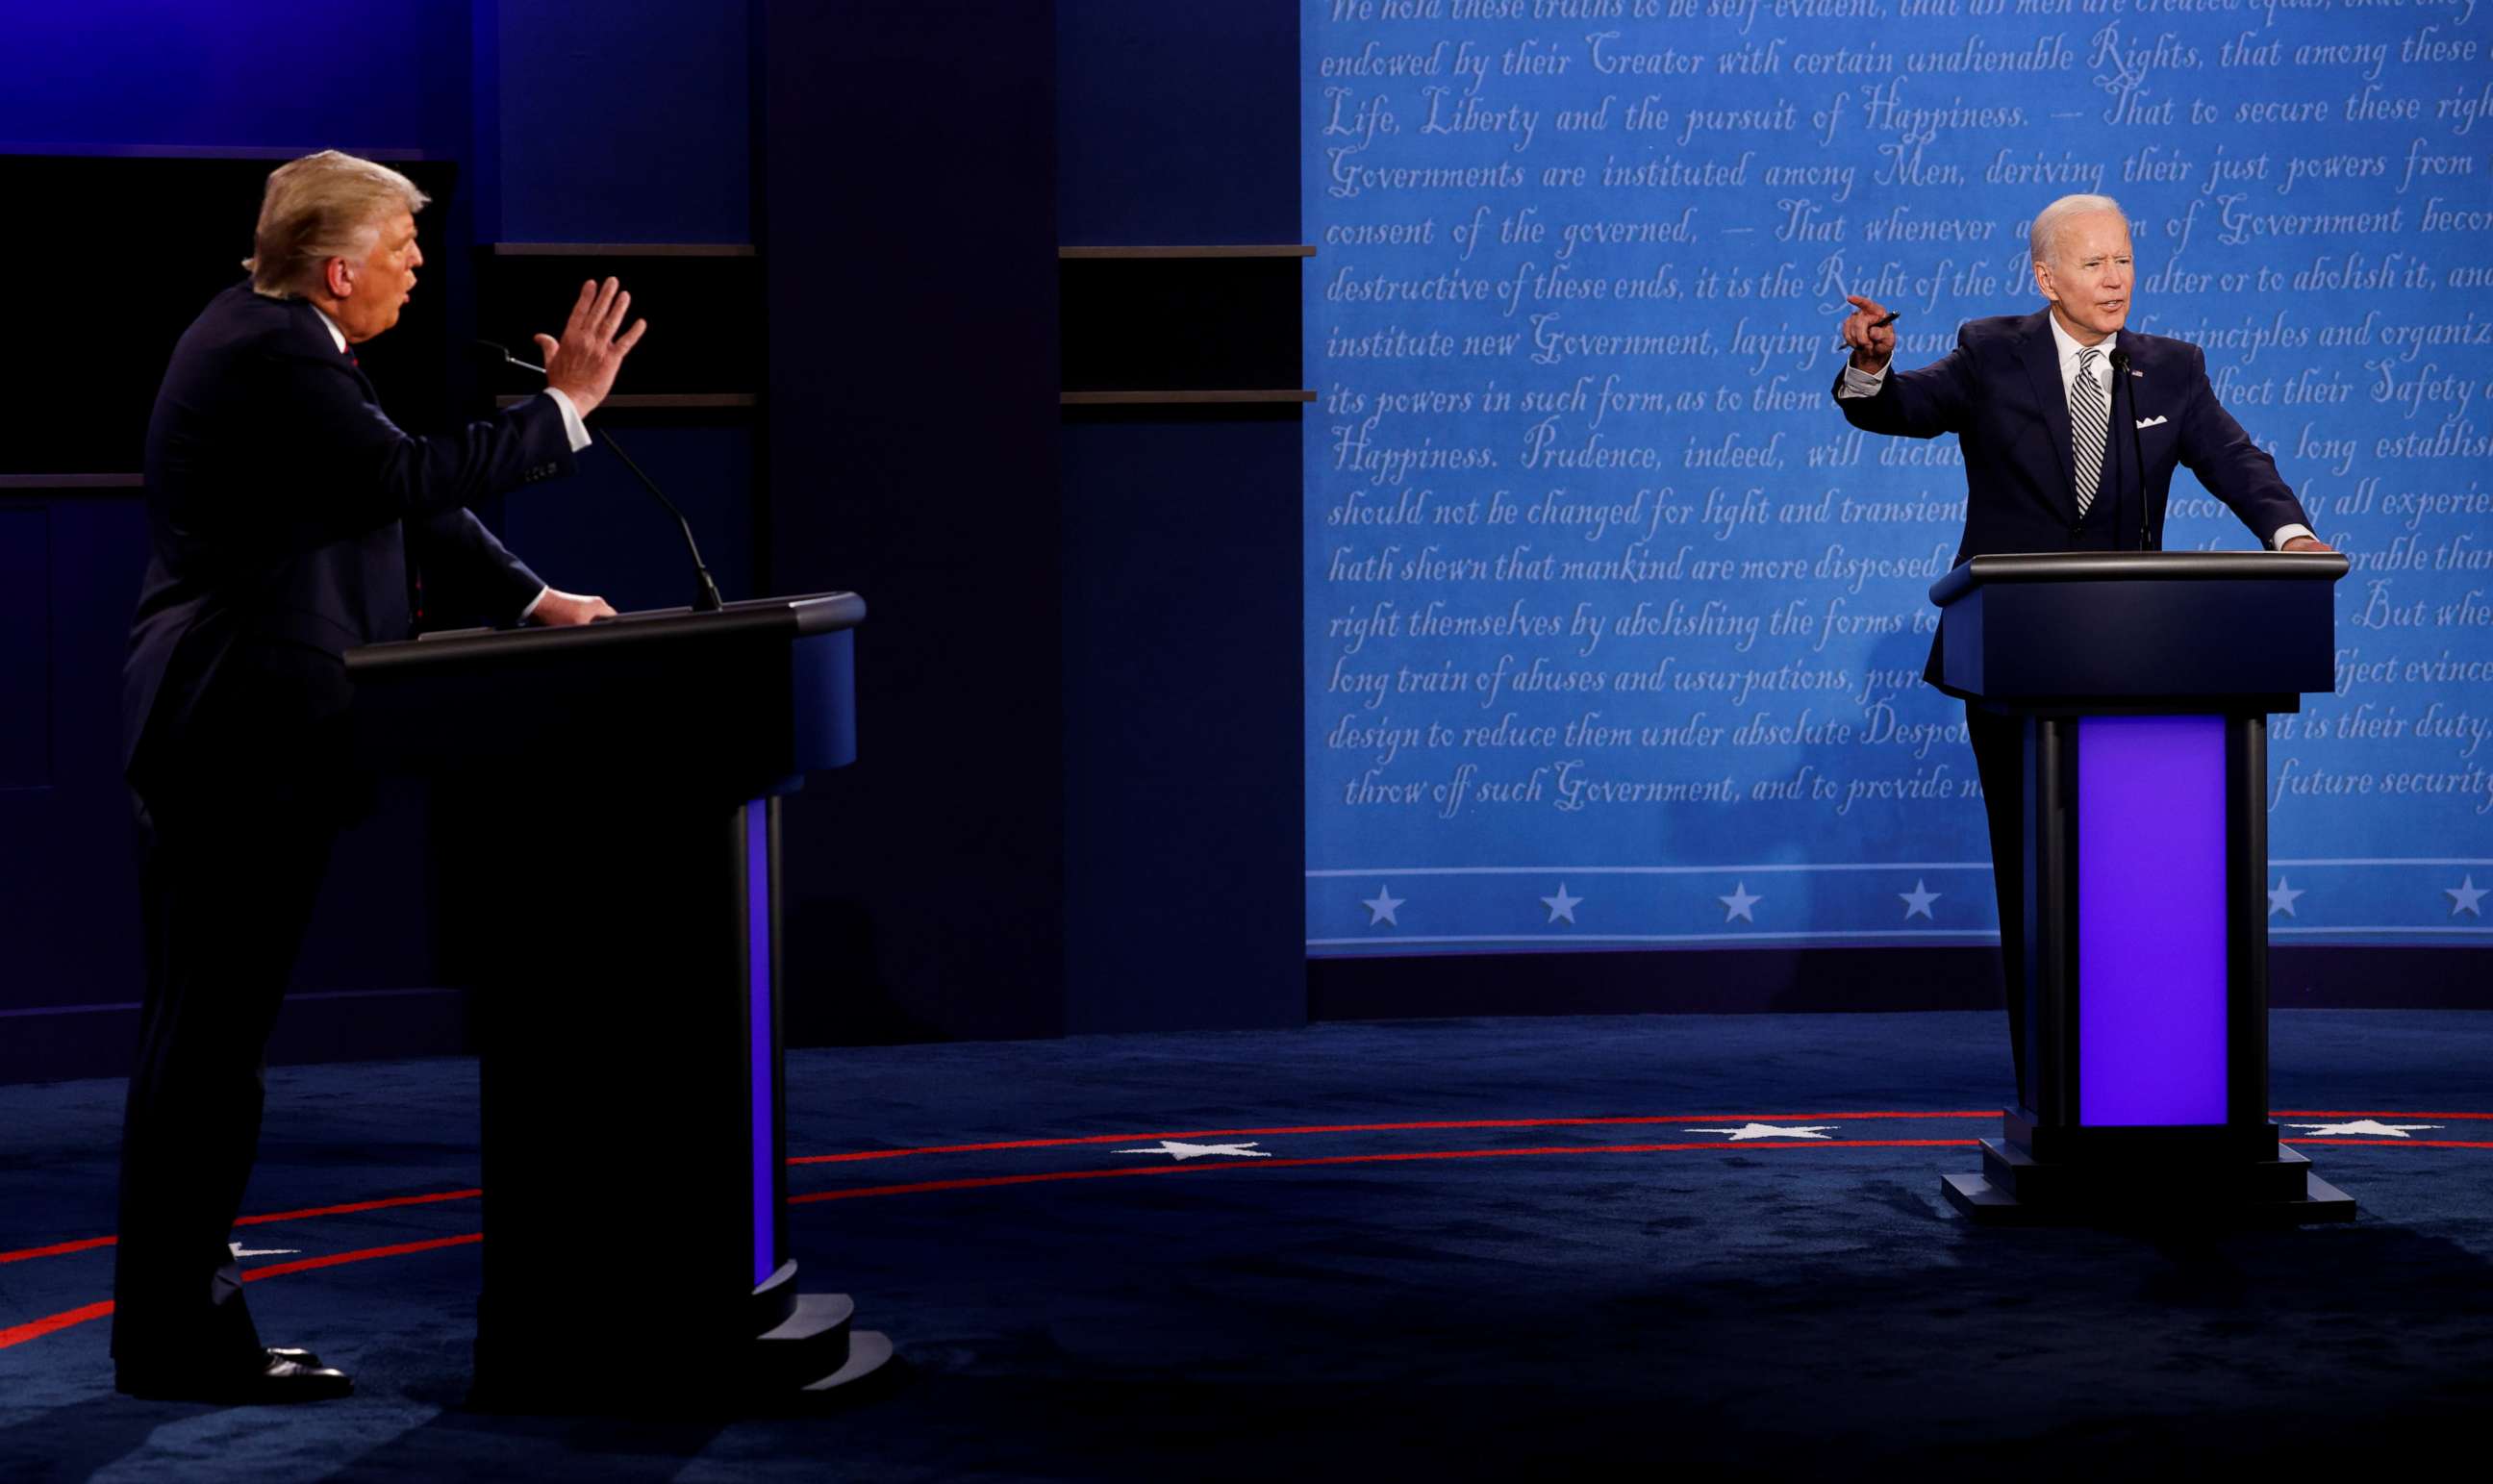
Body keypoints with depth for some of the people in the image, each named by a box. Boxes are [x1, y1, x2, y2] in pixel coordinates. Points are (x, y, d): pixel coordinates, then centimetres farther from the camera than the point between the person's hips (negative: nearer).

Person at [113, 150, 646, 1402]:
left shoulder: (274, 335, 16)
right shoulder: (272, 358, -16)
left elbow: (394, 488, 19)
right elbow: (412, 476, -26)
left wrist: (529, 598, 14)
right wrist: (565, 406, -17)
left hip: (213, 734, 11)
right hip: (242, 736, -11)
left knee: (200, 1037, 15)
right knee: (210, 1036, -6)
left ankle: (171, 1315, 25)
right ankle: (179, 1335, -1)